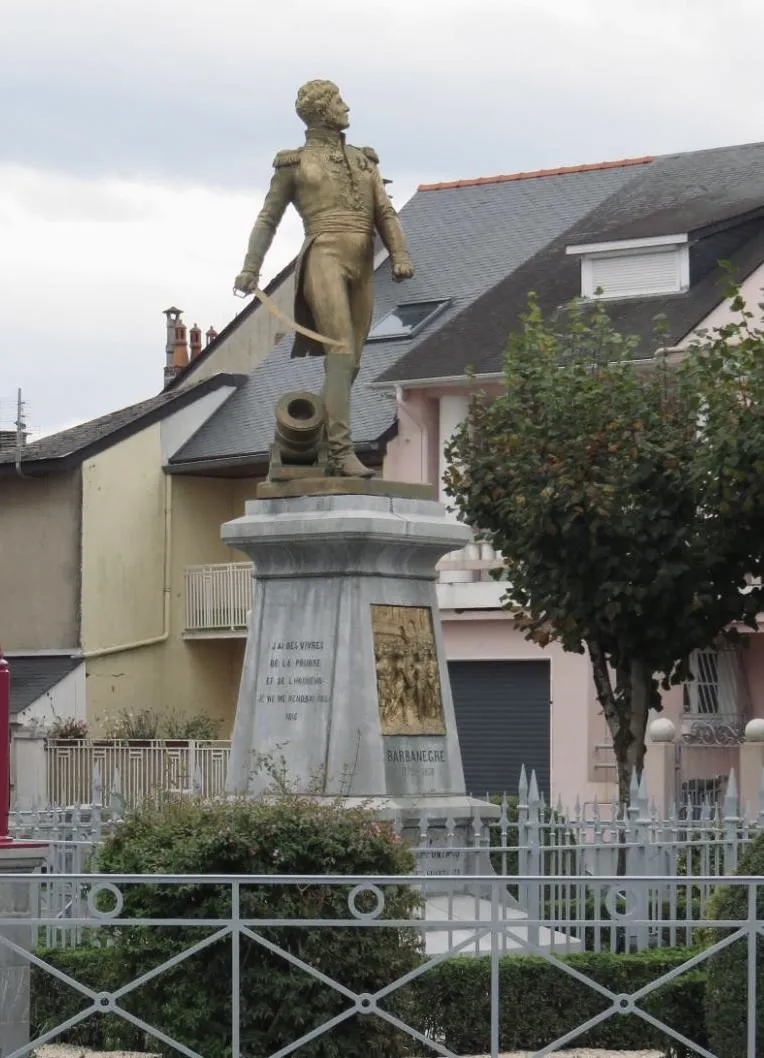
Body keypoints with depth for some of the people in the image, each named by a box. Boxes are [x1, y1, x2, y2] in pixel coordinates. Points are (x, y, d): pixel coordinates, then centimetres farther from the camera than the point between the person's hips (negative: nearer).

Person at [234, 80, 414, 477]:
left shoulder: (363, 160, 23)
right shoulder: (293, 163, 12)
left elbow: (385, 213, 14)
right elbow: (268, 219, 13)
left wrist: (400, 255, -3)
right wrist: (250, 268, 2)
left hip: (361, 266, 6)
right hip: (325, 255, -6)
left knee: (350, 361, 3)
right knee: (341, 351, -20)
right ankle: (342, 451, -29)